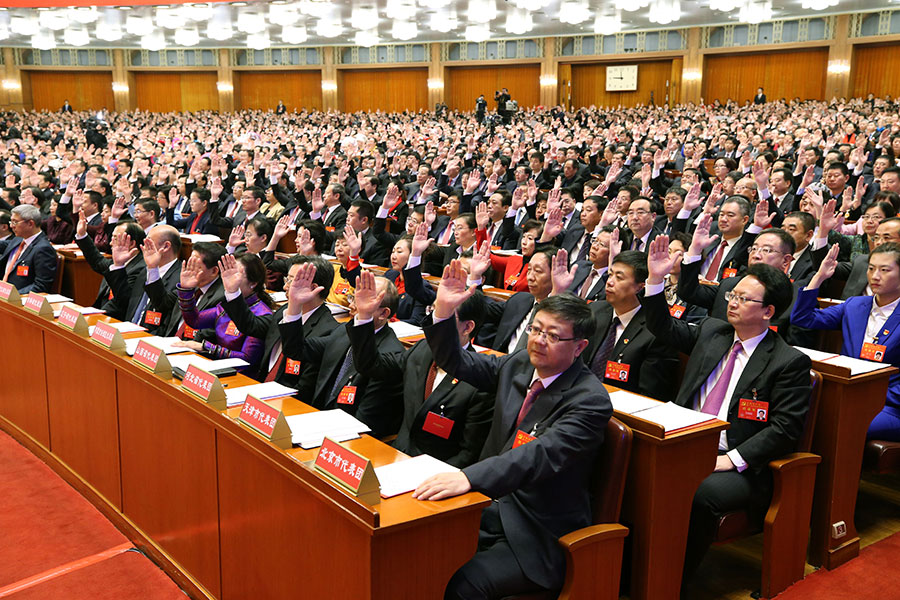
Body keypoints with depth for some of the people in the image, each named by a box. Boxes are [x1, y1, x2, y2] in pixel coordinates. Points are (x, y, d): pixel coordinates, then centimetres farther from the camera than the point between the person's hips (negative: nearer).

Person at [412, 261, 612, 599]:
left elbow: (543, 455, -30)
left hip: (537, 533, -6)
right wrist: (444, 311, -5)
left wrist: (468, 477, -43)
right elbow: (456, 362, 14)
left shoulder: (590, 400, -16)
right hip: (492, 507, 7)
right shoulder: (518, 365, 6)